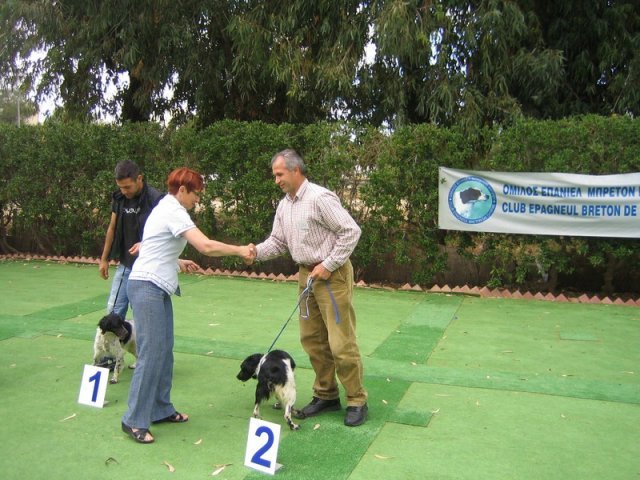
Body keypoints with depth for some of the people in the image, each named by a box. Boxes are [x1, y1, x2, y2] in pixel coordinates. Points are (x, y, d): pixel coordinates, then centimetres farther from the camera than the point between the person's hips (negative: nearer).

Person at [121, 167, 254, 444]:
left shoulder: (165, 208, 17)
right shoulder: (174, 212, -14)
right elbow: (206, 246, -23)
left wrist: (178, 262, 13)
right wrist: (240, 250, -12)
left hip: (157, 288, 10)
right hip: (147, 287, -10)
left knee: (165, 351, 11)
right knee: (151, 354, -8)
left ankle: (160, 409, 19)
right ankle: (134, 421, 1)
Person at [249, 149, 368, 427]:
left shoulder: (320, 198, -17)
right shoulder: (284, 206, 10)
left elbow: (351, 231, -18)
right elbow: (278, 242, 13)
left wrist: (328, 264, -18)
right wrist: (257, 251, -7)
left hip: (332, 275, -8)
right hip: (307, 274, 9)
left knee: (341, 342, -4)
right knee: (312, 338, 13)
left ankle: (357, 401, 10)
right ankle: (326, 395, 27)